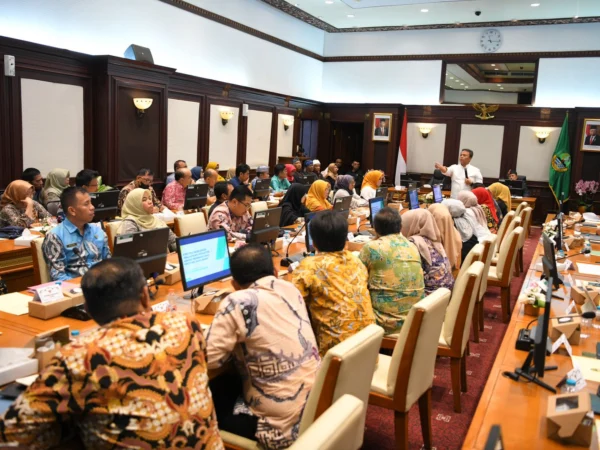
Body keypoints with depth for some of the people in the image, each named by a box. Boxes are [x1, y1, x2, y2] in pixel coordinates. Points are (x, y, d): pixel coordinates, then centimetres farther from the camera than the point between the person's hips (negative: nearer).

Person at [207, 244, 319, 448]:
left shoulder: (238, 303, -18)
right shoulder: (290, 289, 2)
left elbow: (209, 359, -13)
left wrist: (233, 339, 3)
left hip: (285, 421, -7)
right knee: (230, 381, 26)